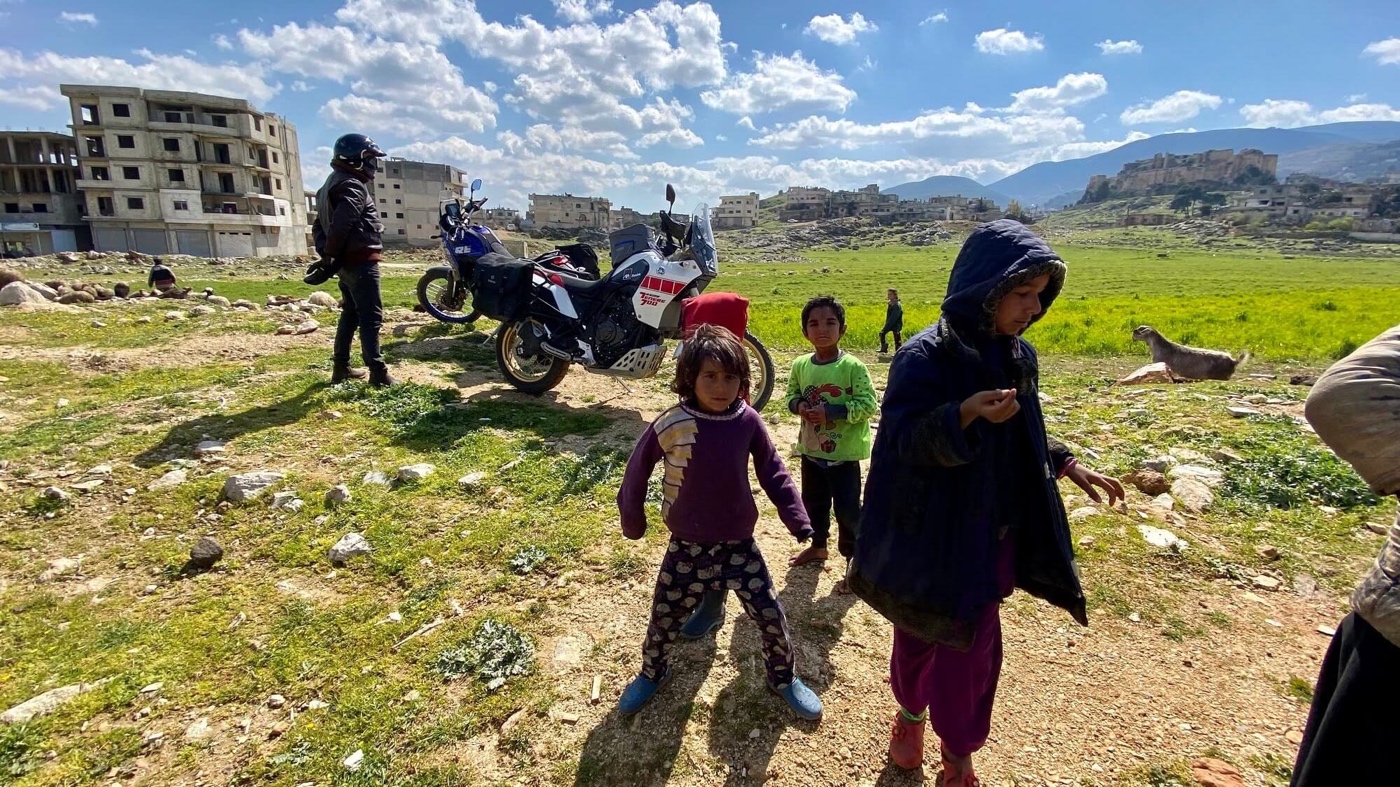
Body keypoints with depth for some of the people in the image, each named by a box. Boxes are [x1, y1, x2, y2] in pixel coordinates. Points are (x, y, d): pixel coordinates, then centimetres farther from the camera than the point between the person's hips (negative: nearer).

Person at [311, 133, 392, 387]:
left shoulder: (333, 184, 20)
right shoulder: (353, 187, -13)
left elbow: (320, 225, 21)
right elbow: (340, 225, -26)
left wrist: (325, 253, 12)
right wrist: (330, 256, -19)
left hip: (347, 262, 10)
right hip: (361, 261, -10)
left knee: (350, 314, 17)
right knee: (371, 317, -11)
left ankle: (340, 367, 24)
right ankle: (378, 374, -12)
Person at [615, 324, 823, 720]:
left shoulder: (748, 421, -11)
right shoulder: (669, 426, -18)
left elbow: (773, 473, 1)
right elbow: (637, 470, -2)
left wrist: (799, 521, -1)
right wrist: (632, 519, 8)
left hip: (739, 545, 1)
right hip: (686, 549, -1)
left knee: (771, 617, 7)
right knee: (664, 617, 16)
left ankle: (784, 678, 36)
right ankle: (652, 674, 46)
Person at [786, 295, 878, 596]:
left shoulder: (852, 366, -15)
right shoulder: (800, 365, -2)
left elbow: (868, 404, -16)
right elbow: (791, 394, 12)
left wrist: (831, 411, -24)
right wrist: (799, 406, -11)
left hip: (844, 452, -5)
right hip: (811, 449, 5)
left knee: (847, 508, 2)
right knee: (813, 502, 21)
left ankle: (854, 562, 18)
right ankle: (818, 545, 43)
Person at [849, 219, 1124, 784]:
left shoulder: (1018, 356, 2)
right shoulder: (925, 357, -18)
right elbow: (903, 440, -23)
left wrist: (1067, 466, 4)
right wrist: (966, 413, -37)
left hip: (991, 538, 5)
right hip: (932, 536, -4)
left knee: (971, 648, 13)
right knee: (920, 637, 17)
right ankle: (910, 712, 47)